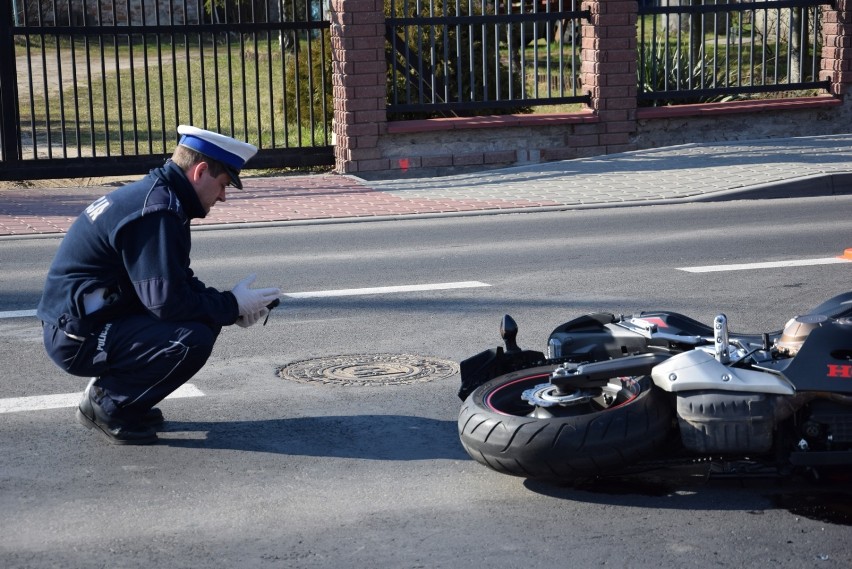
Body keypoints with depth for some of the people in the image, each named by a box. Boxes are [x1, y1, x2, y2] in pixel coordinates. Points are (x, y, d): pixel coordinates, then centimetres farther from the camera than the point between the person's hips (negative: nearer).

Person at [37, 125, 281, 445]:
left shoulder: (156, 194, 13)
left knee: (205, 319, 9)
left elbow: (178, 283, 19)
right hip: (78, 338, -10)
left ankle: (111, 394, 12)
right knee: (193, 340, -24)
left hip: (86, 322, 10)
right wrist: (232, 306, -10)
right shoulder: (155, 210, -21)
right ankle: (107, 404, -5)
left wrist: (232, 306, 5)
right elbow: (167, 301, -24)